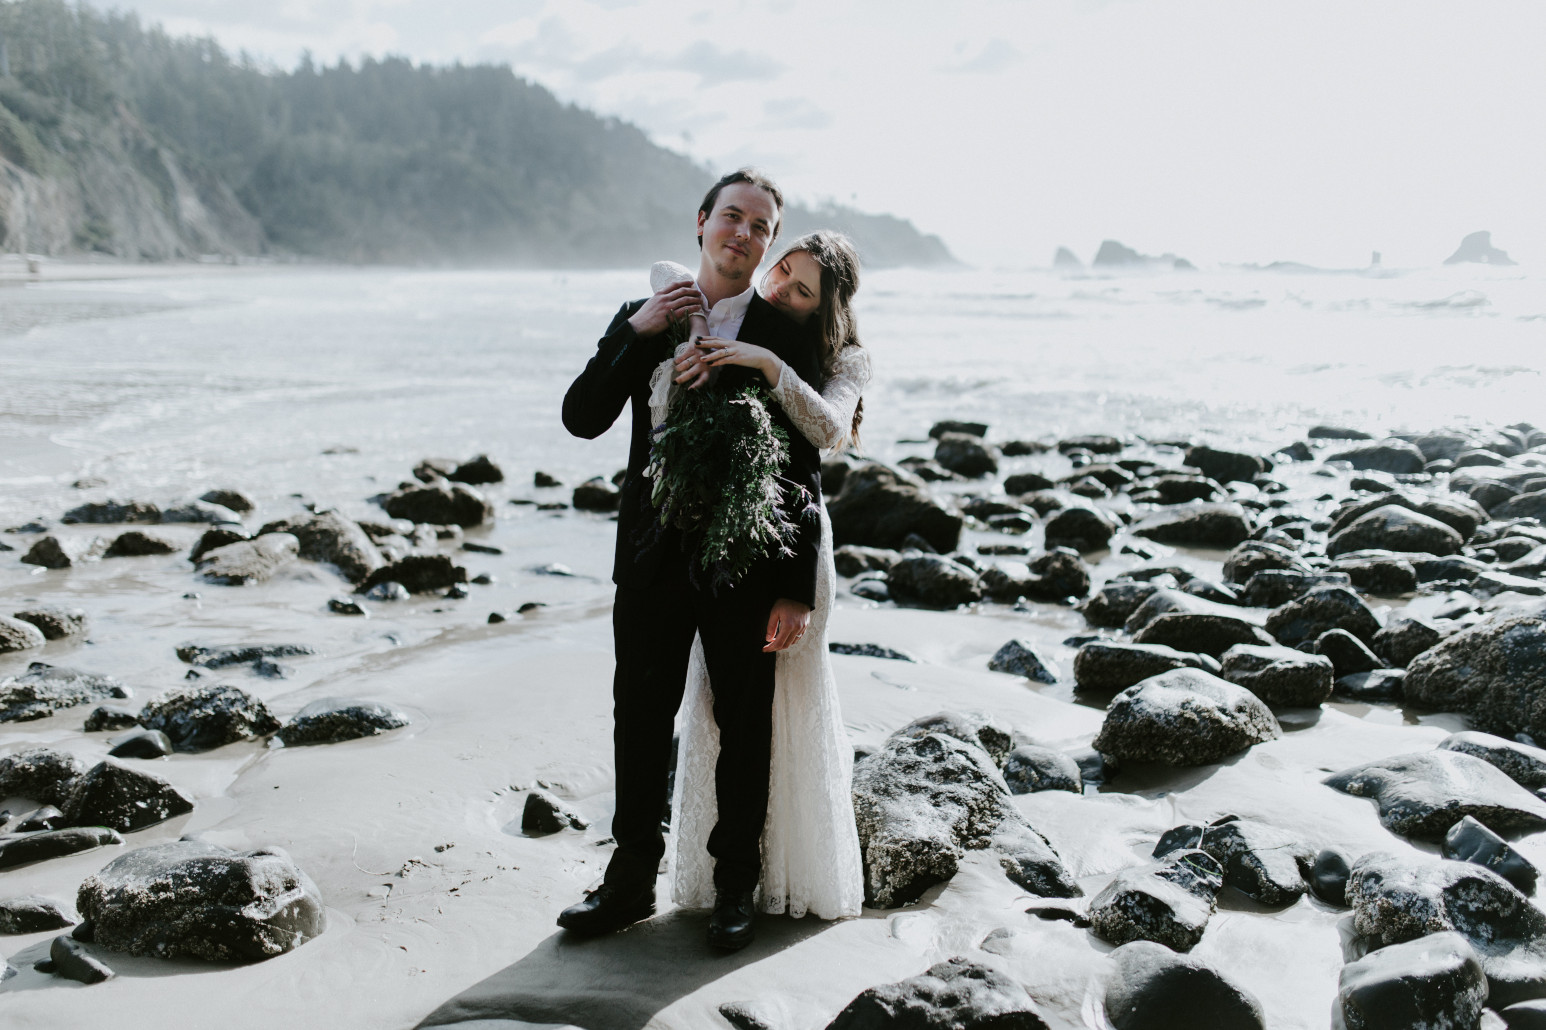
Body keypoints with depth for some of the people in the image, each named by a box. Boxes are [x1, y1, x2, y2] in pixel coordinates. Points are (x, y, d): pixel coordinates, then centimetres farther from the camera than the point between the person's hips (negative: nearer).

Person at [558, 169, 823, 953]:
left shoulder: (785, 337, -2)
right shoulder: (641, 320, 7)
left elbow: (804, 470, -4)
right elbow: (583, 419, -3)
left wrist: (795, 588, -9)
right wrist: (634, 333, -15)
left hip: (747, 565, -2)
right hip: (653, 559, 2)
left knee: (744, 729, 9)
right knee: (639, 721, 10)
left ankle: (735, 887, 26)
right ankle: (631, 879, 26)